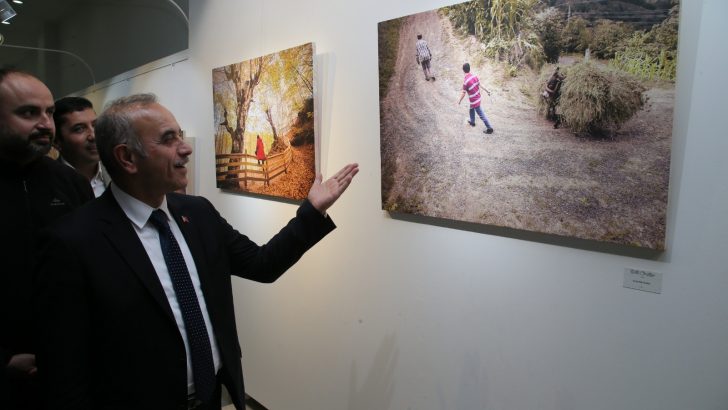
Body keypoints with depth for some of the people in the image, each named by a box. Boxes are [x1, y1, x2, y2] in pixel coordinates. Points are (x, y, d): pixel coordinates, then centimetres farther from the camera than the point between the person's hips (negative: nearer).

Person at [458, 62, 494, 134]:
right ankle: (472, 122, 53)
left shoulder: (465, 81, -27)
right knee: (471, 109, 32)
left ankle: (489, 128, 9)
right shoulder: (475, 76, -7)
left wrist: (459, 101, -2)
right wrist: (487, 91, 18)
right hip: (478, 97, 8)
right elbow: (480, 85, 4)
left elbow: (463, 93, -18)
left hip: (474, 100, -8)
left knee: (481, 115, 2)